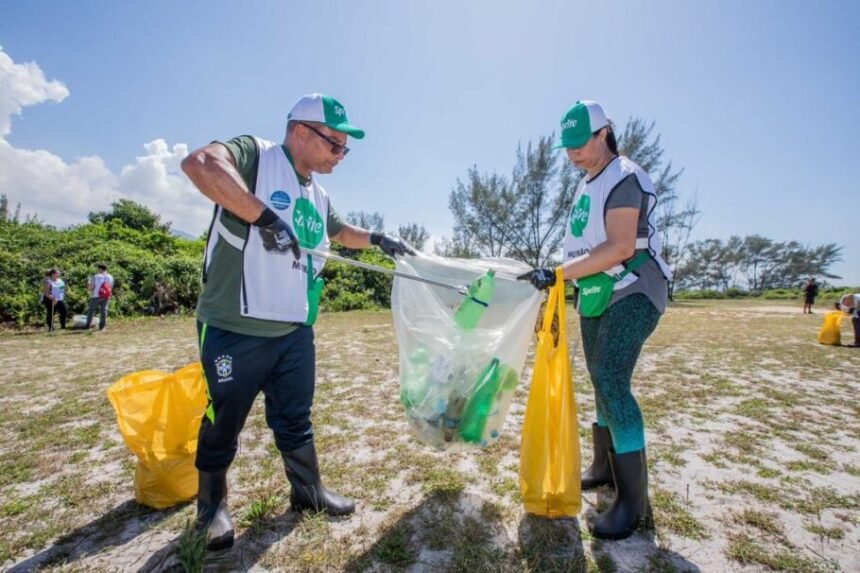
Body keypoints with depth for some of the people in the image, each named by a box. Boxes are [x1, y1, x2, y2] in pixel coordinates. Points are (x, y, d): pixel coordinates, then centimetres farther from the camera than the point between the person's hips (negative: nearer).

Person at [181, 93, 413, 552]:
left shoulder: (318, 197, 15)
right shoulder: (254, 154, -9)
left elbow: (340, 231, 33)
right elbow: (199, 164, -29)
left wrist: (377, 239, 27)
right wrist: (264, 217, -31)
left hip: (295, 332, 7)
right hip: (235, 329, -6)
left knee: (295, 419, 19)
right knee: (223, 422, 14)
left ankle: (309, 492, 38)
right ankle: (212, 504, 38)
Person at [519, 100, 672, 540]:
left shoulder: (624, 178, -13)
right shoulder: (586, 186, 14)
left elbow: (620, 248, -25)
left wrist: (558, 273, -29)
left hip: (631, 293, -9)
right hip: (596, 296, 9)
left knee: (610, 381, -17)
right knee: (602, 382, 14)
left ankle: (634, 500, -4)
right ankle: (604, 467, 31)